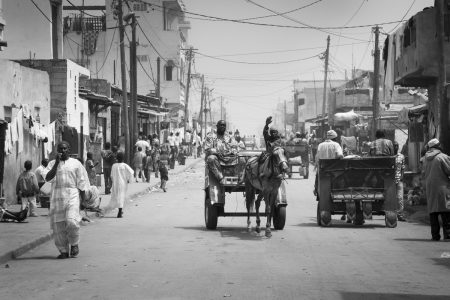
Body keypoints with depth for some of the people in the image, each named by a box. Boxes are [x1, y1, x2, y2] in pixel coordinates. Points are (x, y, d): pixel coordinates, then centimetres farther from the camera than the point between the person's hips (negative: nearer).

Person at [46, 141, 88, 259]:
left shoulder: (75, 163, 8)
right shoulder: (52, 163, 10)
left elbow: (81, 183, 9)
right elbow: (48, 178, -8)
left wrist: (83, 200, 6)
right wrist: (57, 162, -11)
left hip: (72, 195, -2)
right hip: (57, 196, 2)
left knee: (71, 221, -18)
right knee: (58, 225, 0)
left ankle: (74, 245, 6)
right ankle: (63, 250, 12)